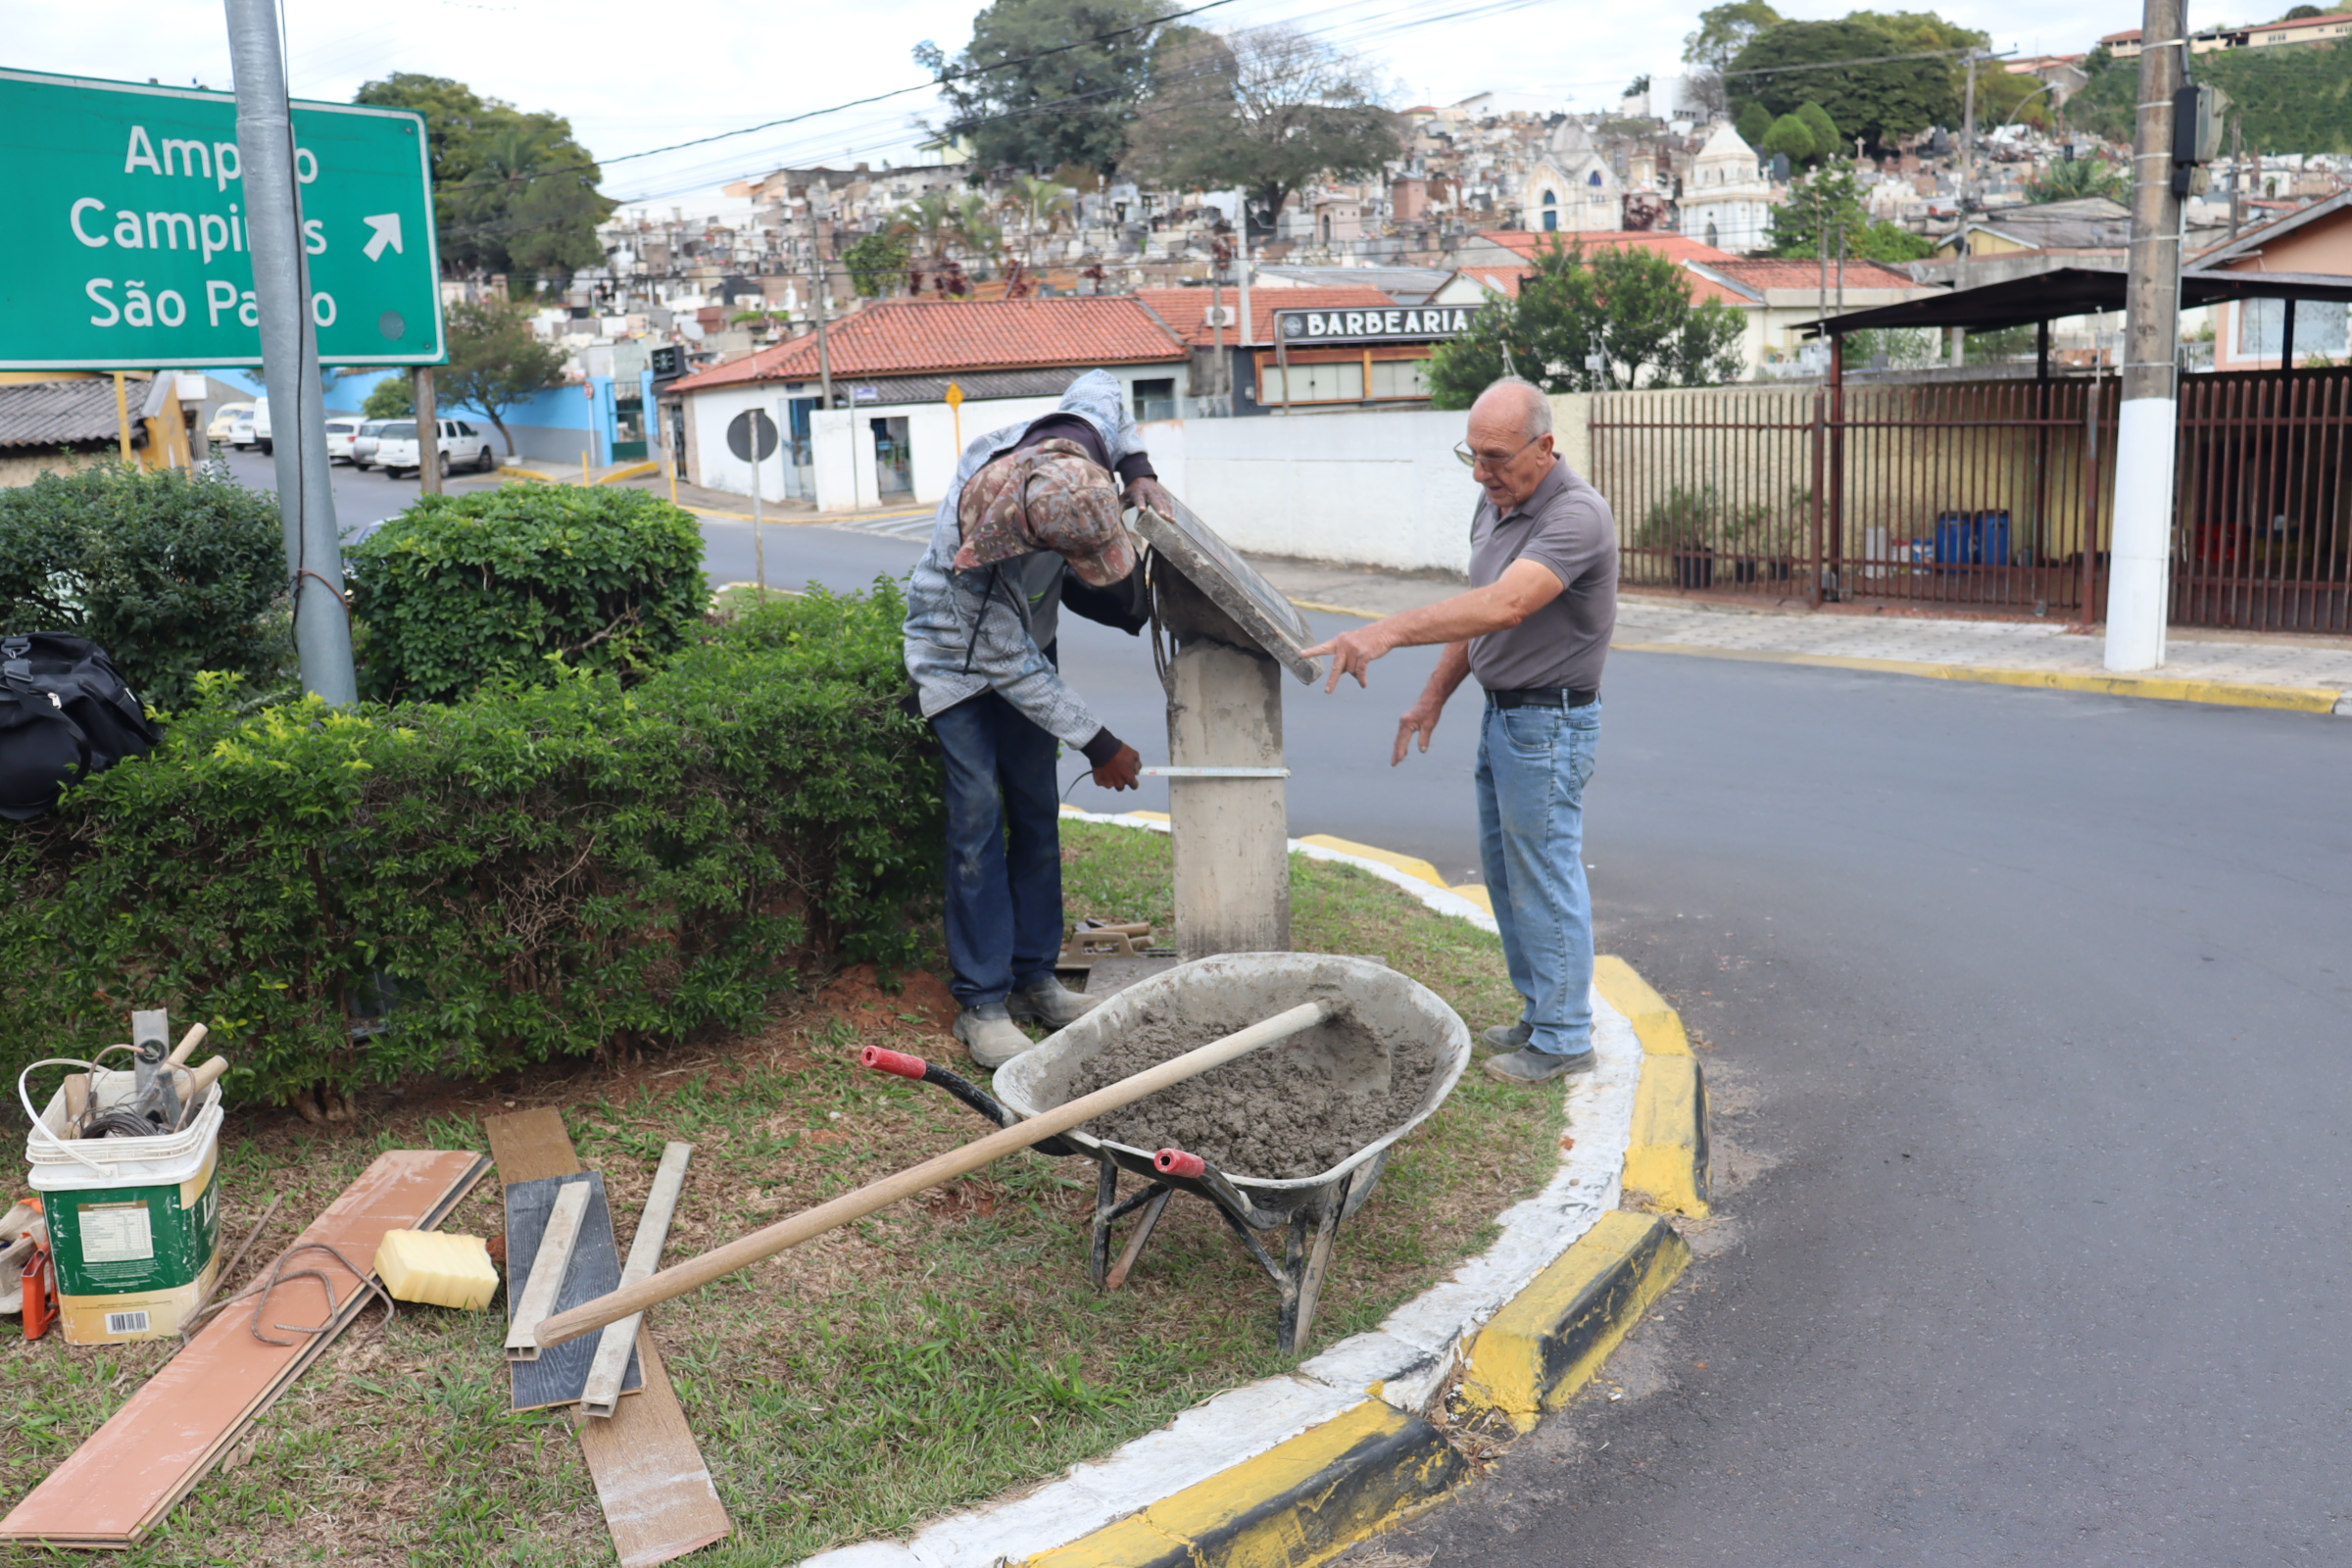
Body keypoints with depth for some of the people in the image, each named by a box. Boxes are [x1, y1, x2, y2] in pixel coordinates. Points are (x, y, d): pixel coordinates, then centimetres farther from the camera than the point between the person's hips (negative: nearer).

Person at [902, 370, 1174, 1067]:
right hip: (961, 655, -6)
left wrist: (1138, 469, -11)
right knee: (979, 818, -11)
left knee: (1038, 811, 6)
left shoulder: (1081, 434, -27)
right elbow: (1012, 670, -28)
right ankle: (982, 1002, -4)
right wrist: (1097, 745, -22)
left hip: (1025, 638, 6)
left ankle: (1034, 980, 15)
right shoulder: (976, 548, -41)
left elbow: (1103, 384, 1)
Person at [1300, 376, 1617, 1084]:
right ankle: (1541, 1013, 29)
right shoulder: (1495, 502, 8)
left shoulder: (1576, 515, -23)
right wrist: (1434, 695, 16)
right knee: (1504, 870, 16)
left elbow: (1503, 604, -37)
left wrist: (1389, 632, -44)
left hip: (1549, 722, -10)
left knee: (1544, 877, -2)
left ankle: (1564, 1039, 10)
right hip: (1501, 714, 10)